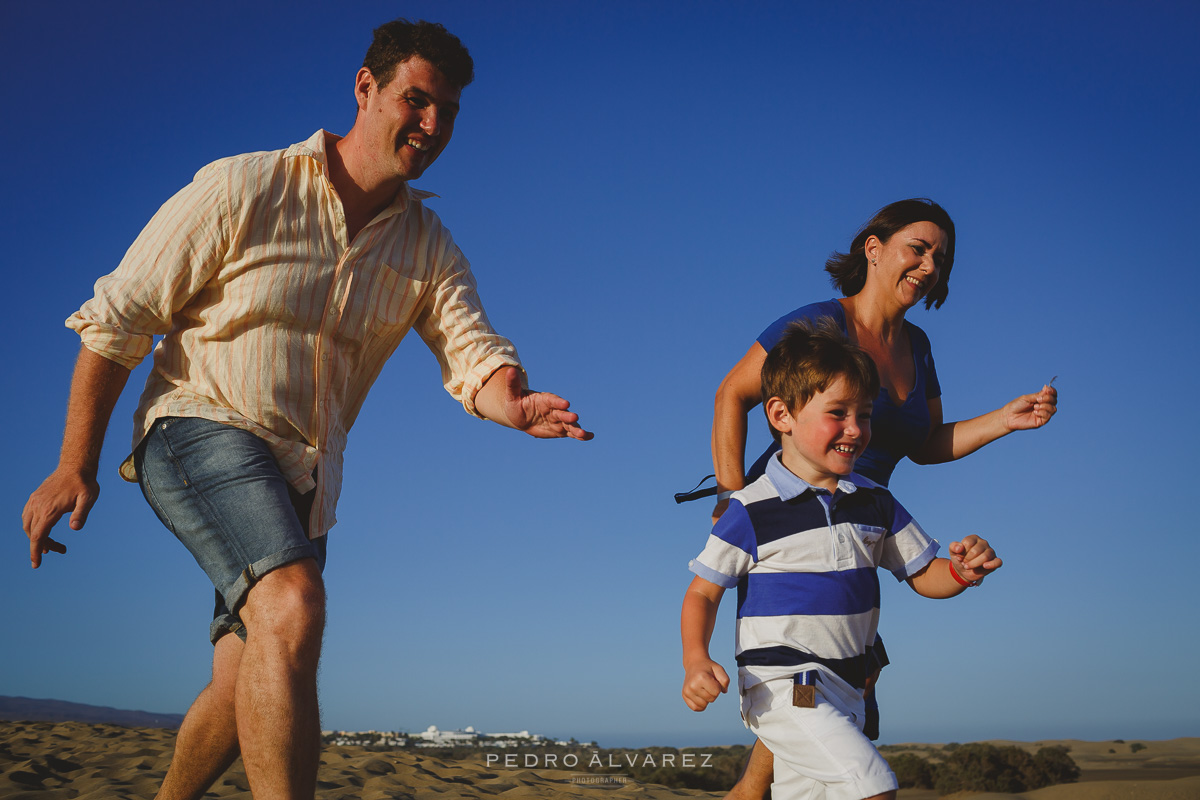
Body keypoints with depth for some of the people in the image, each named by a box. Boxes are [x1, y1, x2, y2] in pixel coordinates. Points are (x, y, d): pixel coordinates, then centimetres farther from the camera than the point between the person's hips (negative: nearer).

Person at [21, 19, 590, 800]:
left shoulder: (429, 247, 3)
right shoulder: (243, 189, -11)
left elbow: (474, 353, -9)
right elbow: (118, 318, -8)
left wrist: (514, 402, -34)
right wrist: (75, 468, -10)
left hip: (303, 476, 6)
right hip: (201, 430, -5)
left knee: (246, 691, 12)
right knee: (292, 608, -32)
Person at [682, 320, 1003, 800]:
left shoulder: (875, 503, 7)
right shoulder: (752, 511, -10)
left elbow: (922, 576, 12)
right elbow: (703, 593, -4)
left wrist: (962, 571, -10)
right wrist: (696, 661, -20)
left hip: (845, 689, 7)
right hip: (782, 685, -6)